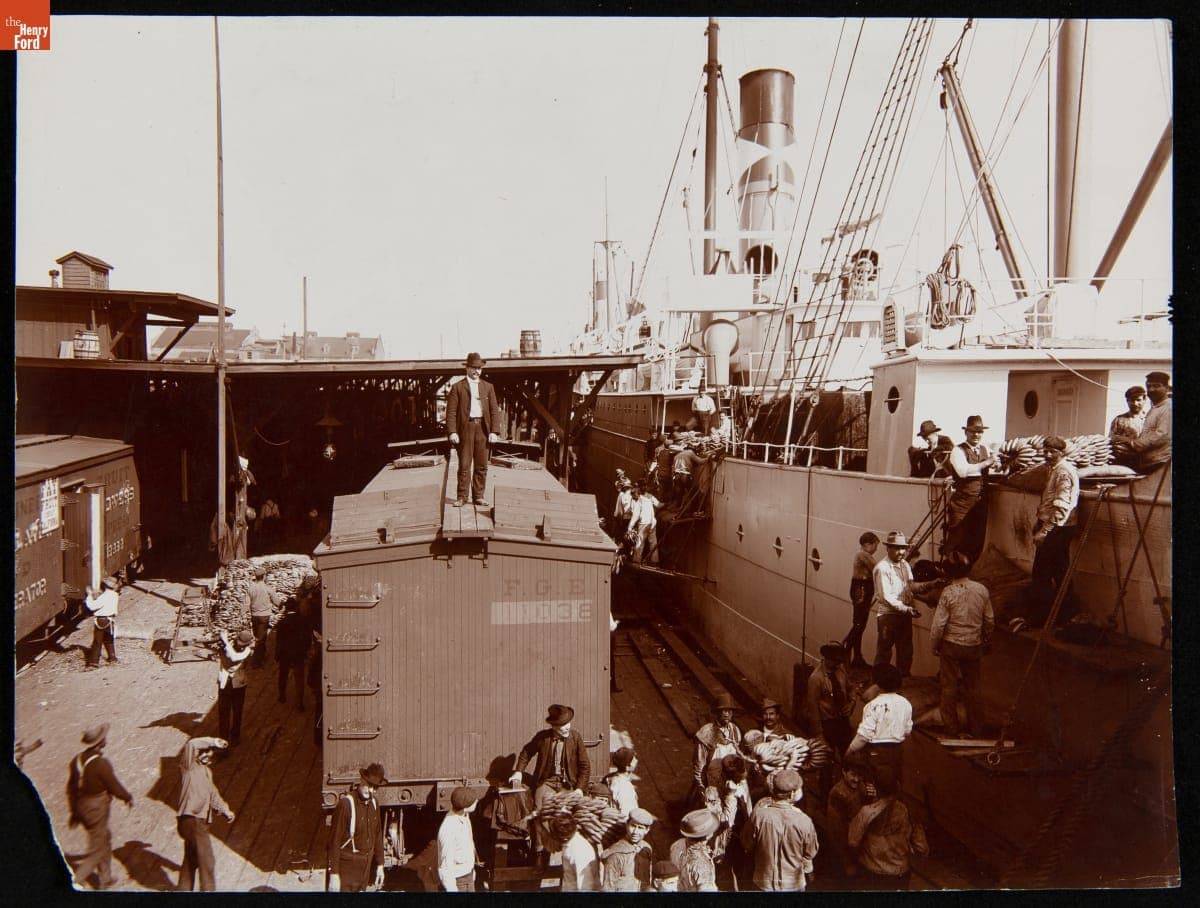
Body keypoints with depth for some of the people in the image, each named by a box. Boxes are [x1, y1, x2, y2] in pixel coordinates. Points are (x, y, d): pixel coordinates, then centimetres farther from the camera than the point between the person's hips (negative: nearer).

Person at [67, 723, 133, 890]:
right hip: (97, 809, -8)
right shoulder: (101, 763, -25)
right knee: (97, 848, 5)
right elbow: (115, 787, -14)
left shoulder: (77, 760, -2)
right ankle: (76, 882, -1)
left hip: (82, 807, 8)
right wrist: (128, 798, 5)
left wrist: (74, 811, 19)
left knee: (105, 838, 23)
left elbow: (70, 788, 8)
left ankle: (104, 879, 34)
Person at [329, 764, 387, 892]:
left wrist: (380, 865, 15)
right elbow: (334, 841, -15)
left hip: (366, 869, 6)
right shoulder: (345, 803, -17)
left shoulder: (374, 803, 3)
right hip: (346, 868, -6)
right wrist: (333, 873, -15)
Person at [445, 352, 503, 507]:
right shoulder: (457, 387, 4)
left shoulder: (488, 387, 13)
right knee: (464, 464, -1)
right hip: (465, 428, -3)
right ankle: (462, 496, 5)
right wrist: (452, 432, -11)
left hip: (483, 428, 3)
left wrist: (494, 431, -2)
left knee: (481, 465, 5)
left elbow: (494, 410, 9)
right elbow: (451, 411, -1)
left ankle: (478, 496, 13)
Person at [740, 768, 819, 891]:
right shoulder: (804, 821, -27)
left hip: (764, 882, 0)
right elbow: (811, 853, -9)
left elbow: (747, 845, -8)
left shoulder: (759, 814, -25)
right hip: (794, 885, 0)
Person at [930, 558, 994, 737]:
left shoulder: (948, 592, -17)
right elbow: (990, 620, 3)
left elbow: (938, 624, -15)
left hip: (951, 645, -3)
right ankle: (976, 728, 26)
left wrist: (934, 645, -1)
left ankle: (951, 728, 18)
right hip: (974, 645, 3)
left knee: (949, 687, 10)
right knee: (972, 687, 17)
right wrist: (987, 640, 19)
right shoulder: (981, 589, -6)